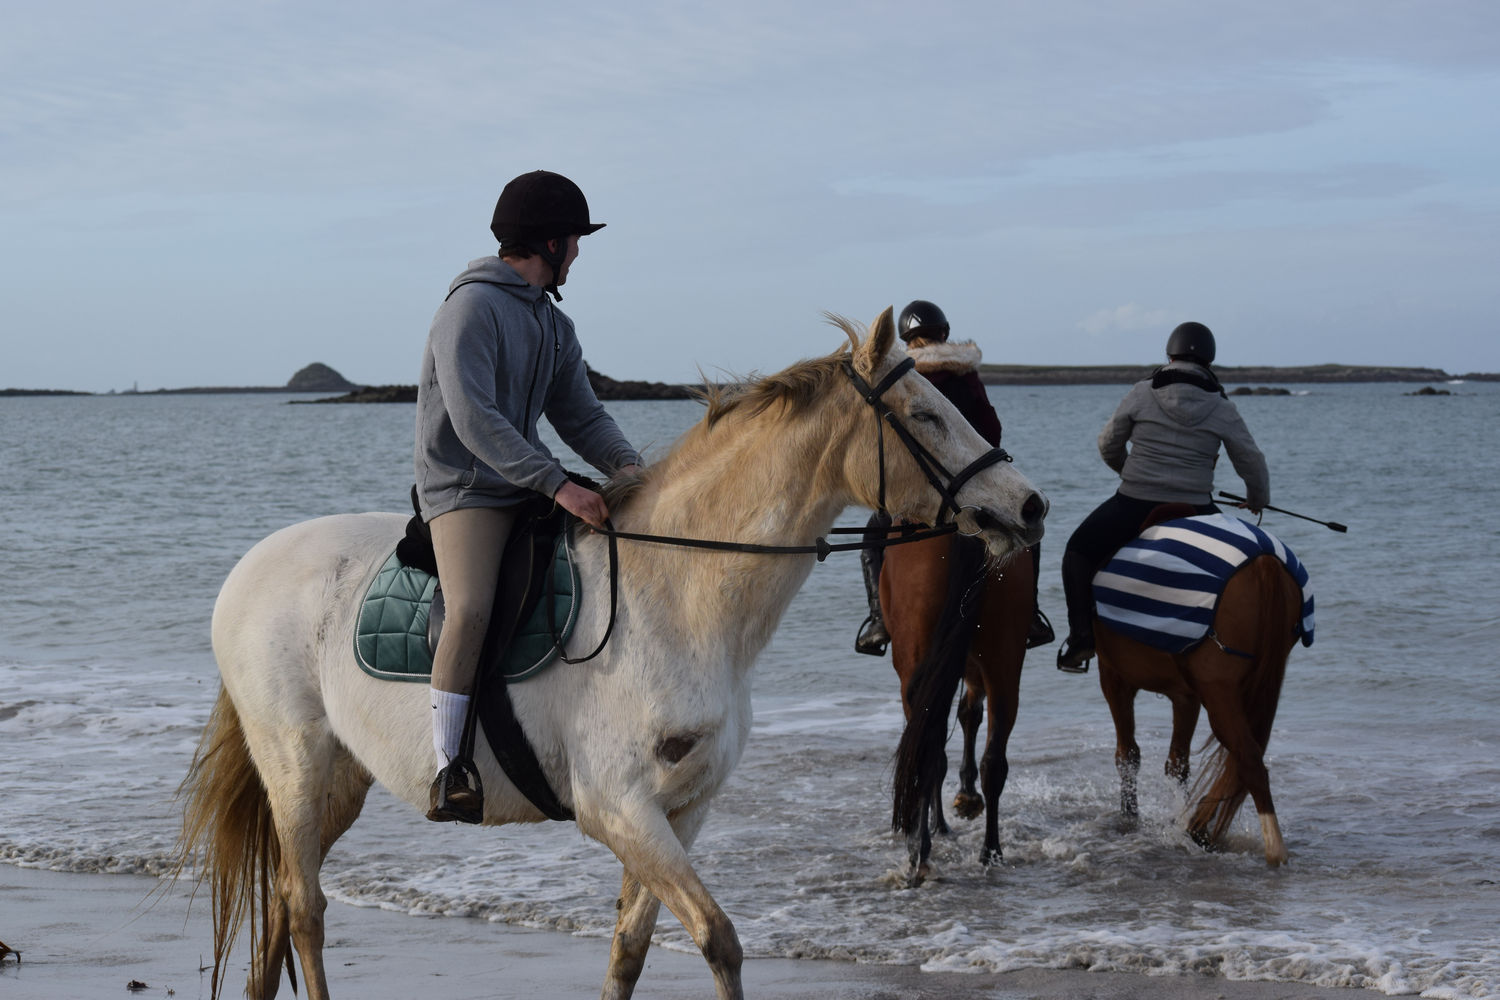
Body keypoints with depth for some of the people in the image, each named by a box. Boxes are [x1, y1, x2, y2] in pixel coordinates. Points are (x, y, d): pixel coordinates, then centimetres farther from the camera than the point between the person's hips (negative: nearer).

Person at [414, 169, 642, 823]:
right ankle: (448, 774, -27)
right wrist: (557, 485, -29)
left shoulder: (555, 326, 16)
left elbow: (579, 415, 14)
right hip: (463, 491, -9)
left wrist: (626, 466, -7)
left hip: (529, 490, 9)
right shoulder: (471, 307, -13)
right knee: (472, 609, -31)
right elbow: (473, 419, -23)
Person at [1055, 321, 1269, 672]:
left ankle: (1081, 637, 7)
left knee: (1079, 551, 19)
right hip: (1194, 511, 1)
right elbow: (1252, 462, 8)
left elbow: (1108, 445, 9)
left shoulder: (1141, 393, -1)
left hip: (1133, 507, -1)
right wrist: (1257, 499, 29)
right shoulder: (1222, 408, 1)